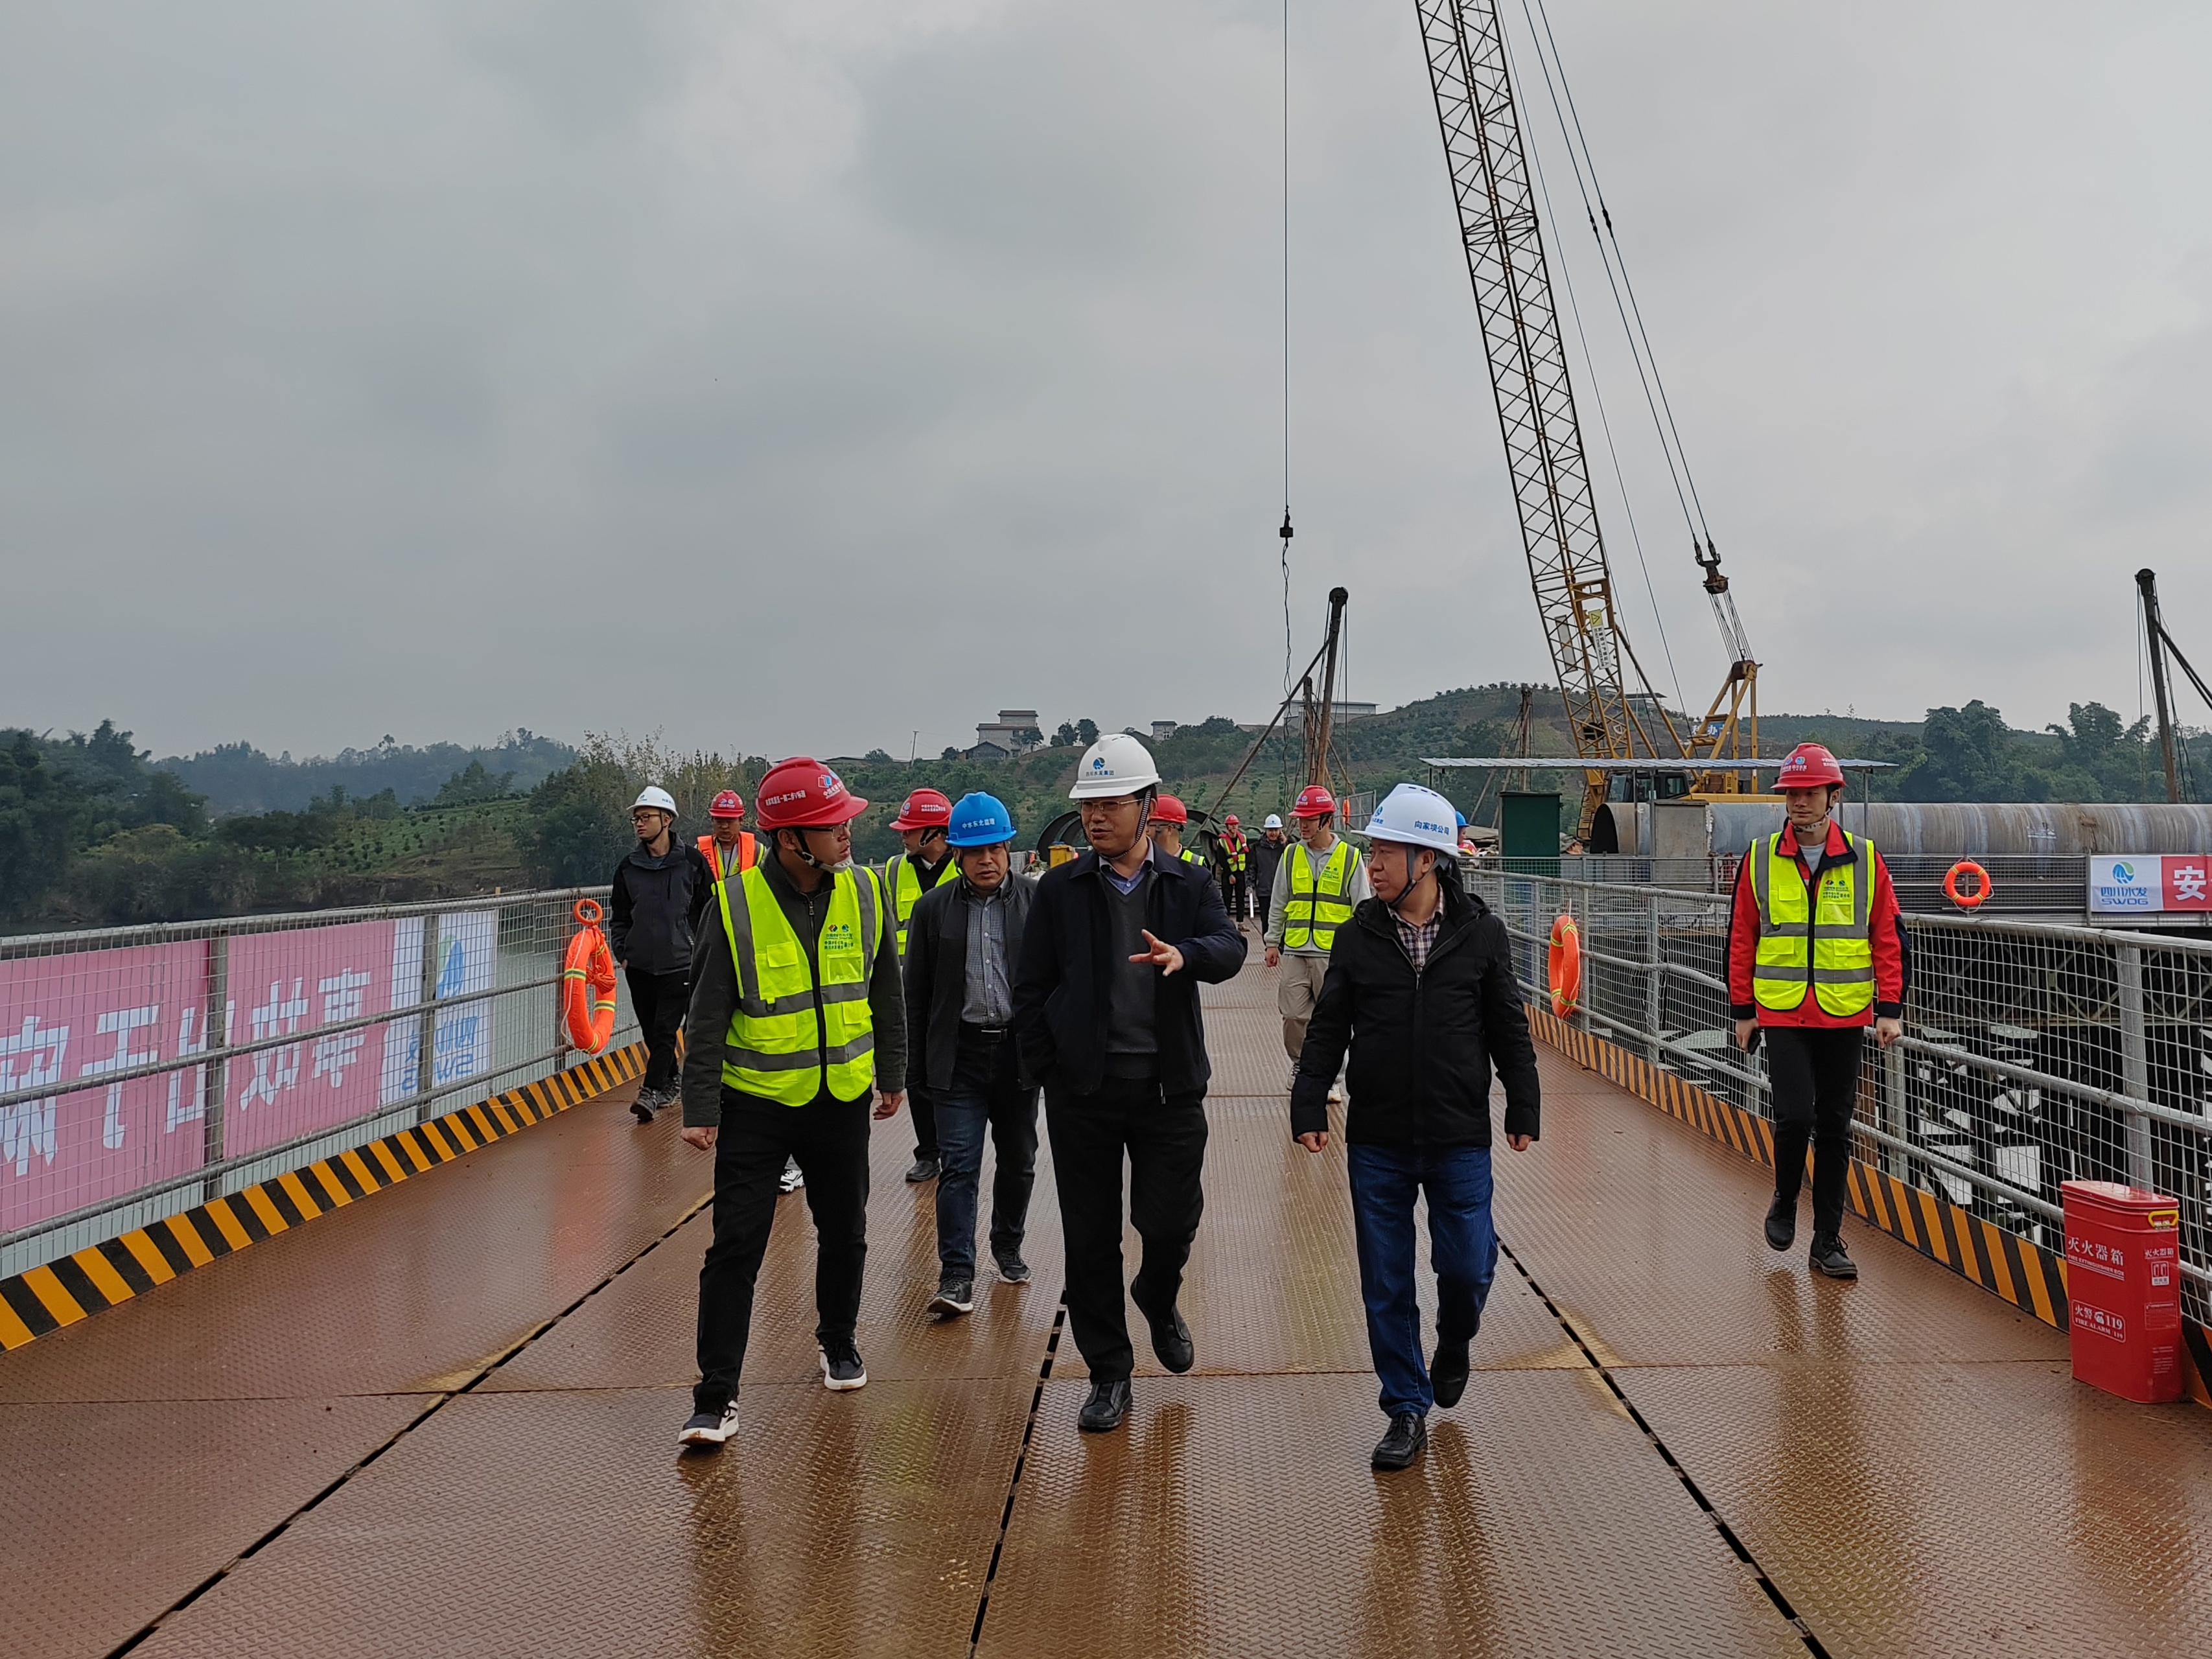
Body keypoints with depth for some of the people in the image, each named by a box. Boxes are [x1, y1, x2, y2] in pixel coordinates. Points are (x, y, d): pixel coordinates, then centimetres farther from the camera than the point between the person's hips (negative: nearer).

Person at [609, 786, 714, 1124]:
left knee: (665, 1029, -10)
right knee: (652, 1032, 10)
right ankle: (669, 1085, 25)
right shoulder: (628, 866, 6)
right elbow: (619, 915, 16)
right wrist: (621, 952, 5)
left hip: (679, 964, -4)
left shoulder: (691, 861, -3)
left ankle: (651, 1091, -10)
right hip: (639, 966, 4)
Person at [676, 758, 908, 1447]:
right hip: (755, 1104, -3)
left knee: (844, 1234, 16)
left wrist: (892, 1074, 16)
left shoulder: (864, 892, -3)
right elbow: (707, 1016, -8)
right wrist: (700, 1108, -11)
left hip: (842, 1098, 3)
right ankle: (716, 1396, 5)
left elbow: (884, 990, 10)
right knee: (735, 1247, -4)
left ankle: (839, 1342, 40)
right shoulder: (735, 906, -13)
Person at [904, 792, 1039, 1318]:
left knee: (1018, 1160, 15)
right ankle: (956, 1275, -2)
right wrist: (915, 1068, 5)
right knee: (958, 1165, -5)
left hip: (1019, 1052, 1)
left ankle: (1008, 1246, 36)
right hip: (959, 1054, 0)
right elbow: (917, 993, 6)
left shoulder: (1038, 901, -2)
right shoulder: (934, 909, 2)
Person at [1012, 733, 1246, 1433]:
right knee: (1091, 1238, 6)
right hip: (1082, 1092, 1)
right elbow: (1031, 987, 4)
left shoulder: (1190, 885, 3)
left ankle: (1157, 1298, 38)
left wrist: (1184, 955, -37)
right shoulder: (1060, 890, 3)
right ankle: (1109, 1373, 21)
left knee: (1172, 1221, 2)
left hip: (1169, 1087, 0)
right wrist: (1046, 1069, -3)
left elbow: (1229, 948, -15)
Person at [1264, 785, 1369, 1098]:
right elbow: (1278, 904, 16)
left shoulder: (1350, 858, -1)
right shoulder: (1291, 856, 8)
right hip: (1294, 951, 3)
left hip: (1334, 953, -3)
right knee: (1294, 1014, 2)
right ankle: (1299, 1066, 23)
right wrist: (1273, 942, 13)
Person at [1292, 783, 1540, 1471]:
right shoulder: (1357, 937, 0)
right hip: (1376, 1144, 1)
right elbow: (1327, 1031, 4)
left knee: (1467, 1267, 3)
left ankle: (1454, 1344, 37)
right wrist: (1309, 1107, -3)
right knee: (1386, 1286, 5)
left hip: (1460, 1142, -1)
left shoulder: (1481, 933, -3)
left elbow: (1509, 1029, 4)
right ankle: (1407, 1410, 21)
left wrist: (1523, 1111, 4)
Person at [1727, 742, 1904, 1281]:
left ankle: (1828, 1240, 16)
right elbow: (1741, 938, 6)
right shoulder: (1760, 859, 2)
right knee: (1794, 1116, -11)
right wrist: (1742, 1010, 5)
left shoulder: (1865, 859, 2)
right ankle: (1784, 1202, 18)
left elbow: (1889, 937, 5)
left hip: (1845, 1015, 1)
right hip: (1782, 1014, -1)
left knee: (1834, 1129, 7)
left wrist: (1890, 1008, -2)